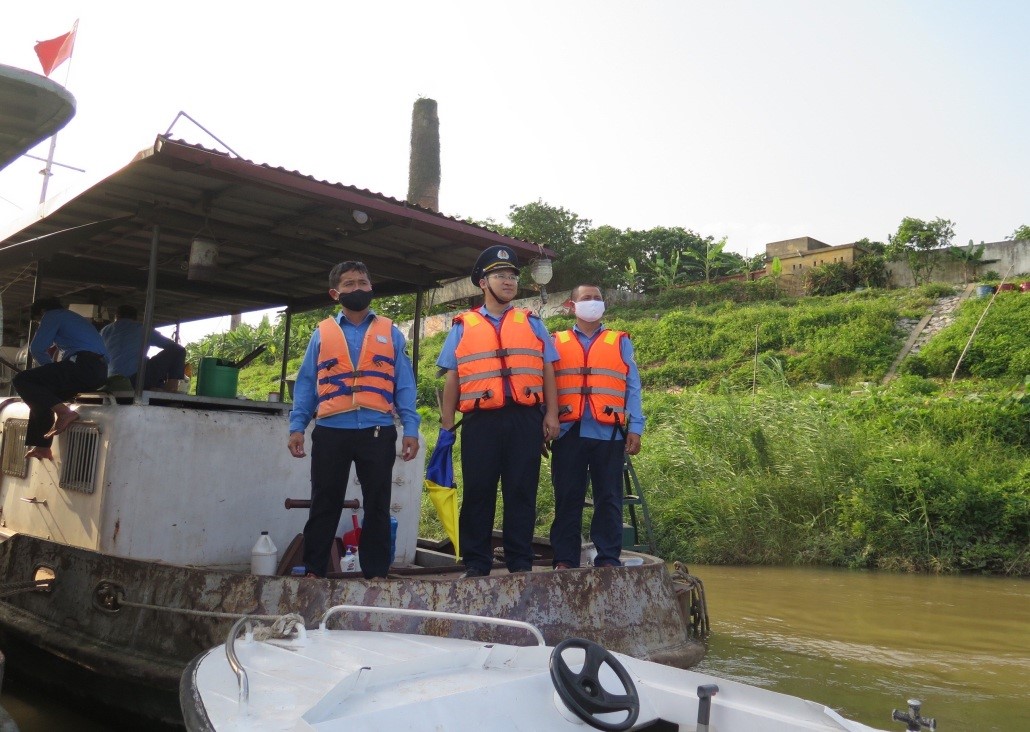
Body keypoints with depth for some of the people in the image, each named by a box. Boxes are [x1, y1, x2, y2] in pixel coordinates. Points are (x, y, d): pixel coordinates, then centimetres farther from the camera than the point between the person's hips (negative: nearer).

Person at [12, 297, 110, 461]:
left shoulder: (52, 315, 10)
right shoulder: (76, 318, 36)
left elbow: (36, 348, 0)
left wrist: (50, 367, 15)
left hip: (83, 366, -9)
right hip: (100, 371, 9)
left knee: (21, 380, -8)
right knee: (42, 393, 25)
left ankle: (64, 412, -26)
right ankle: (43, 447, 20)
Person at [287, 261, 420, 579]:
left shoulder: (390, 333, 11)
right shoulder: (322, 333, 12)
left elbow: (404, 383, 6)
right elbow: (306, 383, 10)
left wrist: (411, 428, -3)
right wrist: (297, 426, -1)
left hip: (377, 431, 0)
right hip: (331, 431, 0)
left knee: (377, 506, 5)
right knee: (324, 504, 6)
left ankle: (376, 572, 13)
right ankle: (314, 571, 14)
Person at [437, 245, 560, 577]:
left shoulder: (532, 323, 15)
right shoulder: (462, 327, 13)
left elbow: (547, 371, 11)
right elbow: (452, 378, 11)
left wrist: (551, 414, 1)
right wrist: (447, 422, 5)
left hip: (525, 419, 1)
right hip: (481, 420, 0)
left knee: (521, 492, 3)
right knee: (478, 492, 2)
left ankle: (520, 562, 11)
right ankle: (476, 563, 10)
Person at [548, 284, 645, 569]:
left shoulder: (620, 342, 16)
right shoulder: (556, 343, 15)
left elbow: (632, 388, 10)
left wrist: (635, 428, -1)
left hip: (608, 433, 0)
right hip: (568, 432, 0)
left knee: (609, 498, 2)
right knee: (567, 498, 2)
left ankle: (608, 558, 7)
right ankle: (564, 559, 8)